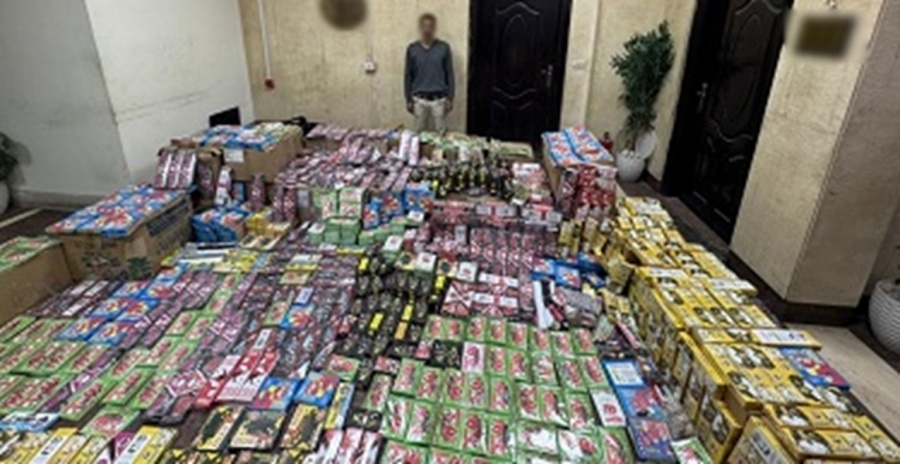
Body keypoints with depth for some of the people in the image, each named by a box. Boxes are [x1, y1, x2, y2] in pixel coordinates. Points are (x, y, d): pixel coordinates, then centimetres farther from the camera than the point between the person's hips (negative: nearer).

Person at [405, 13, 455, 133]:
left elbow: (449, 74, 1)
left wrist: (450, 98, -3)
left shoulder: (444, 48, -1)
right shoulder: (412, 49, 2)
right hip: (419, 99, 1)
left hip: (439, 99, -1)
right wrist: (408, 99, 3)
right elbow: (408, 76, 6)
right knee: (419, 132, 8)